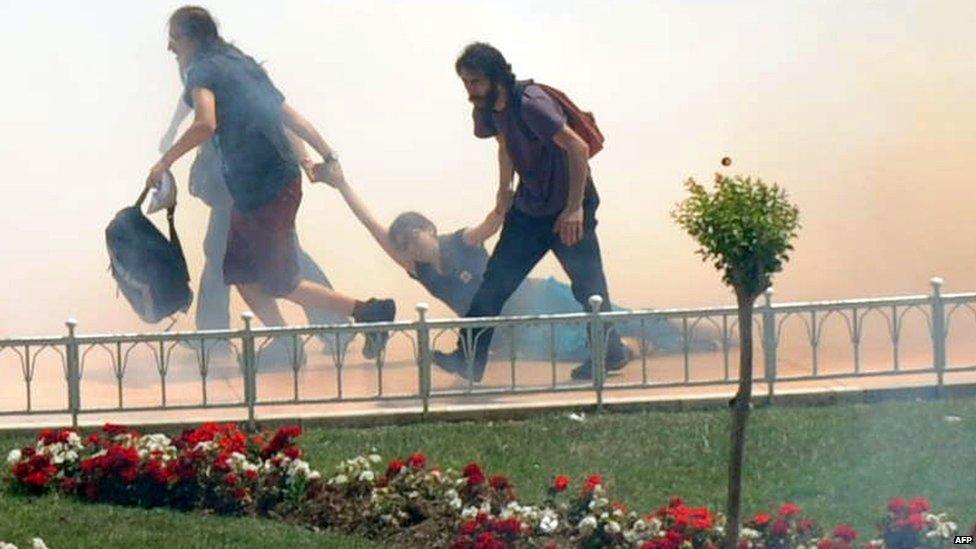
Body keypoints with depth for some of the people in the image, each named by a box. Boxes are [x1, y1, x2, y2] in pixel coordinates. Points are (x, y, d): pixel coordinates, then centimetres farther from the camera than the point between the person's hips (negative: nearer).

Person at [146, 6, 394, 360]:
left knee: (279, 284, 0)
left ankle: (370, 312, -1)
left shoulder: (203, 70, -9)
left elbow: (206, 123, -27)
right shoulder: (242, 65, 17)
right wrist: (327, 158, 14)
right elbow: (288, 115, 15)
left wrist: (165, 162, -16)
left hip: (265, 188, -9)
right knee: (241, 273, 15)